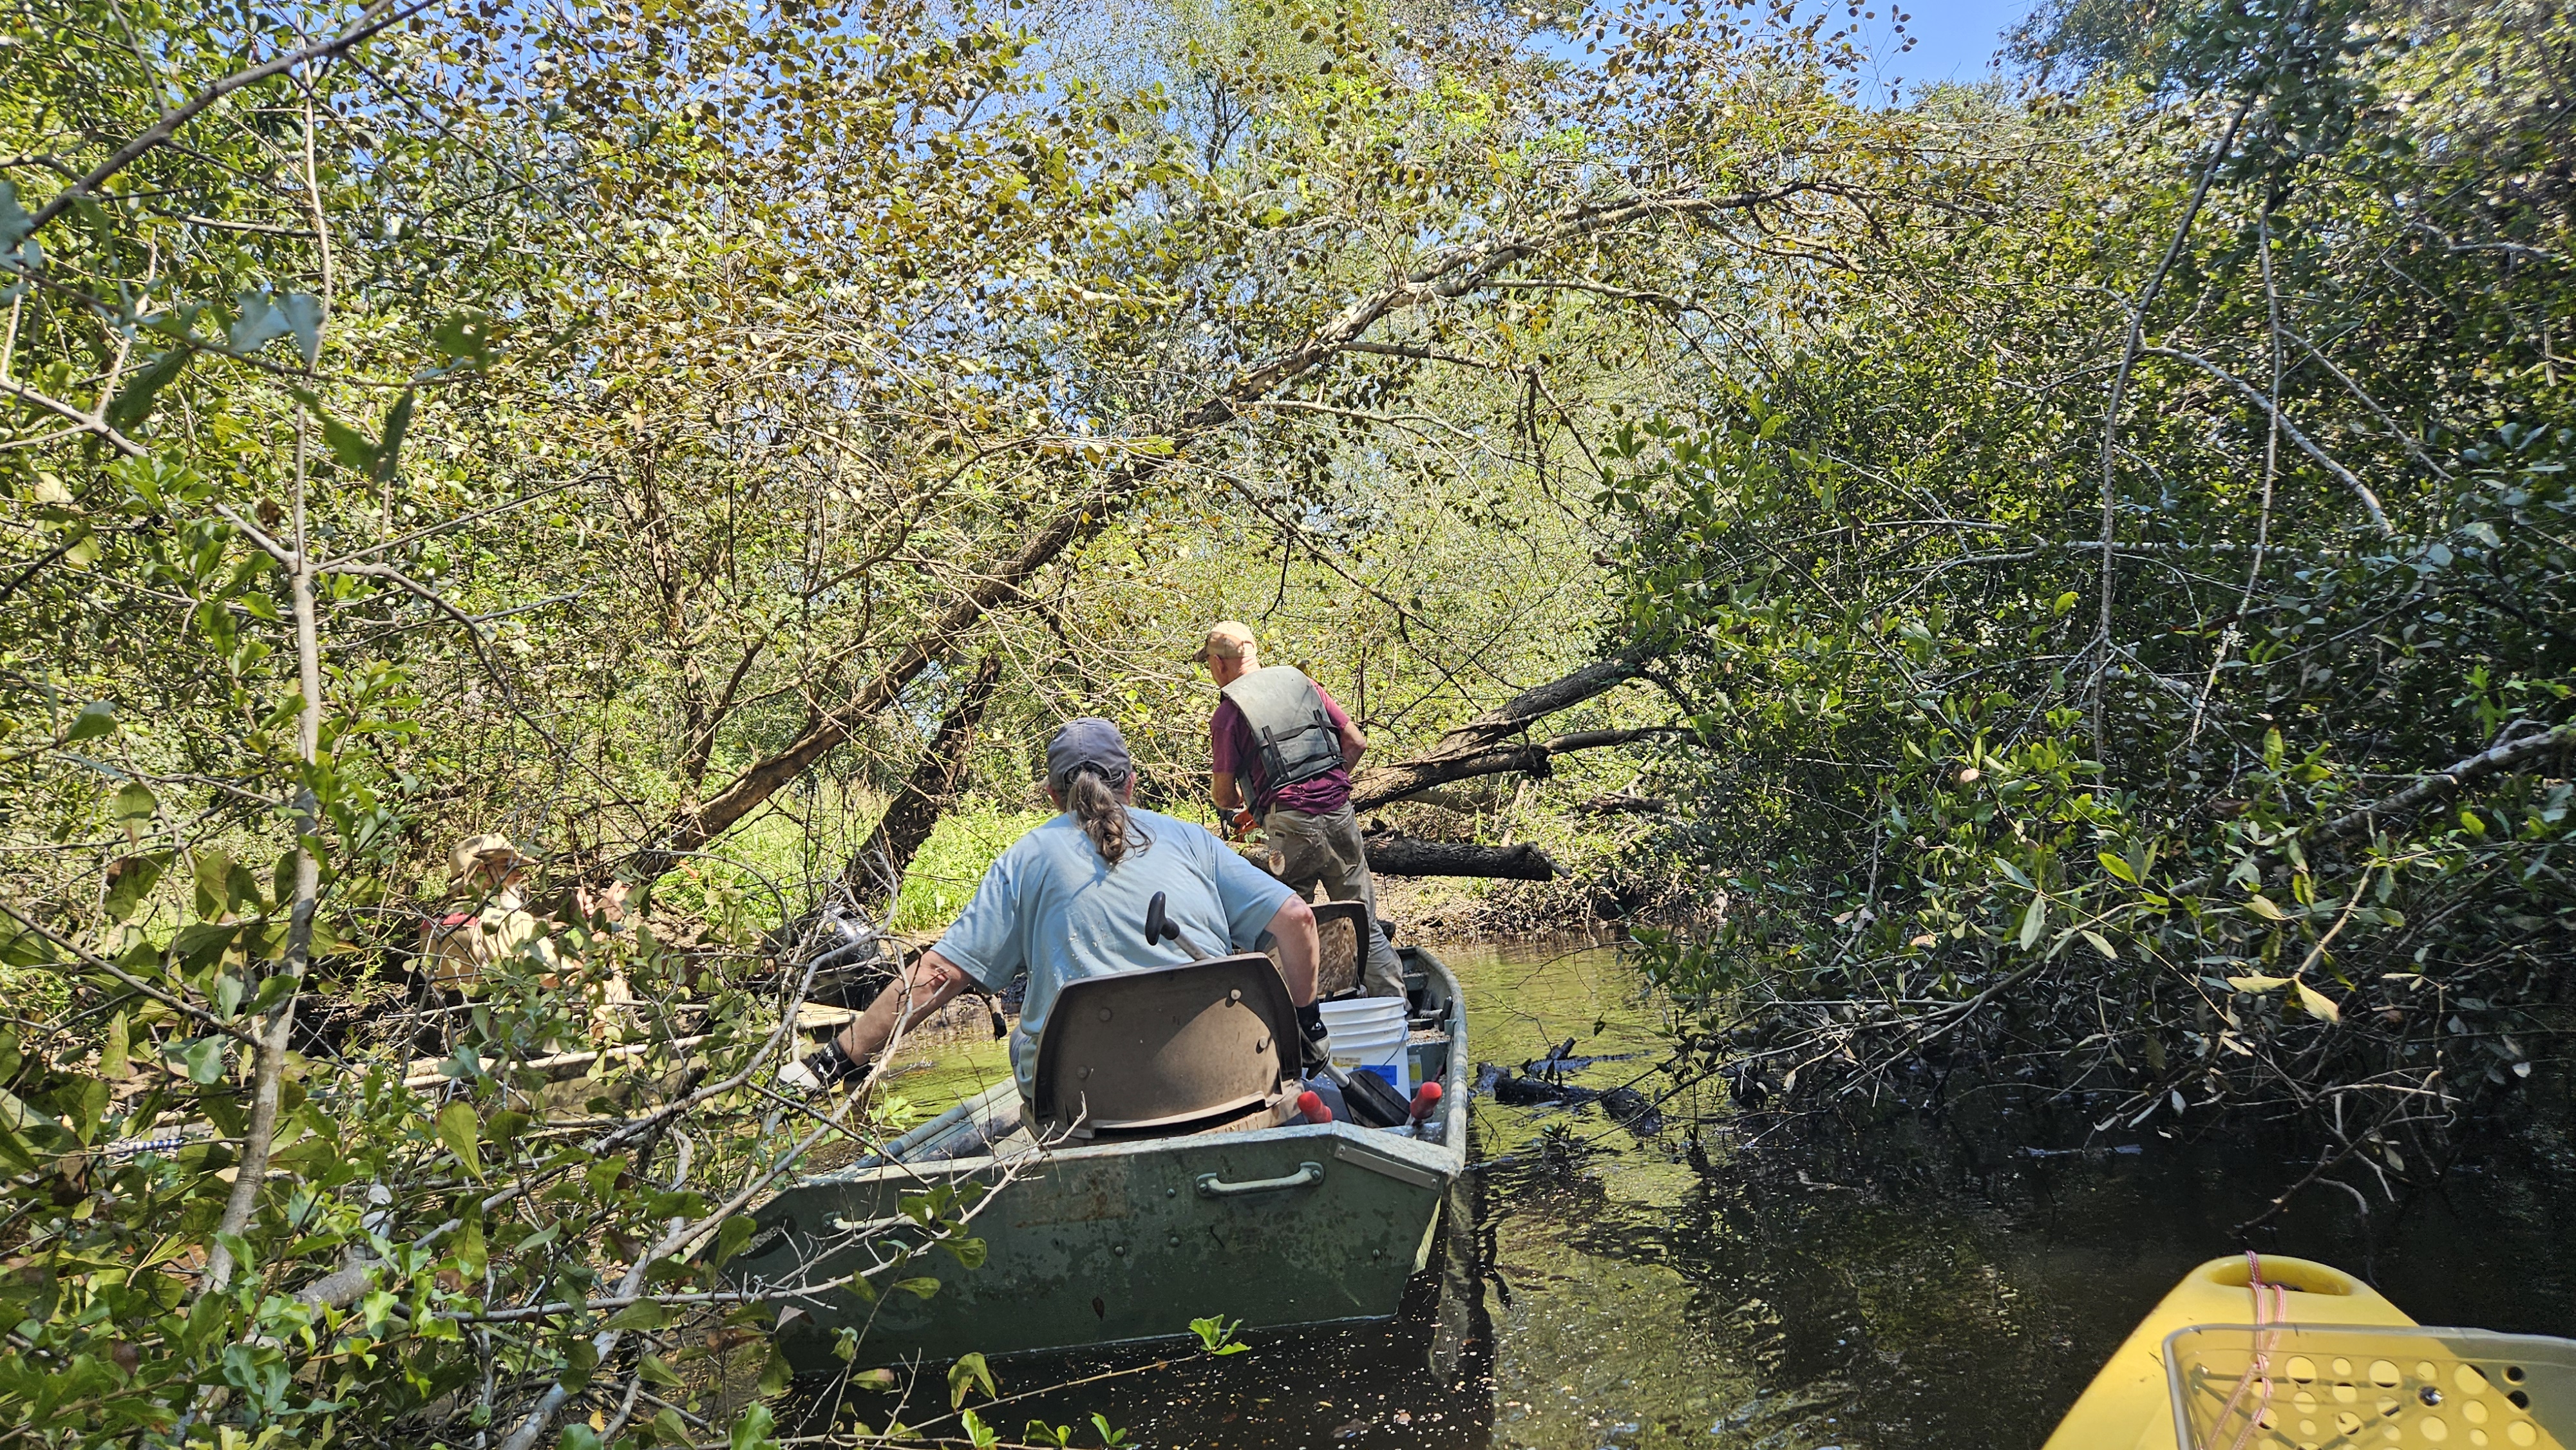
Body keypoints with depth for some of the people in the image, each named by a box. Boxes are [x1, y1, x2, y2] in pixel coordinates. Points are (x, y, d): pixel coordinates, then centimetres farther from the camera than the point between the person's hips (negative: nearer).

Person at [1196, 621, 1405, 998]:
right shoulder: (1302, 683, 14)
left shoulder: (1228, 713, 0)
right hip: (1341, 815, 5)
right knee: (1365, 926, 12)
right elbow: (1356, 743, 12)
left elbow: (1224, 796, 3)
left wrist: (1240, 807, 26)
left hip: (1291, 827, -5)